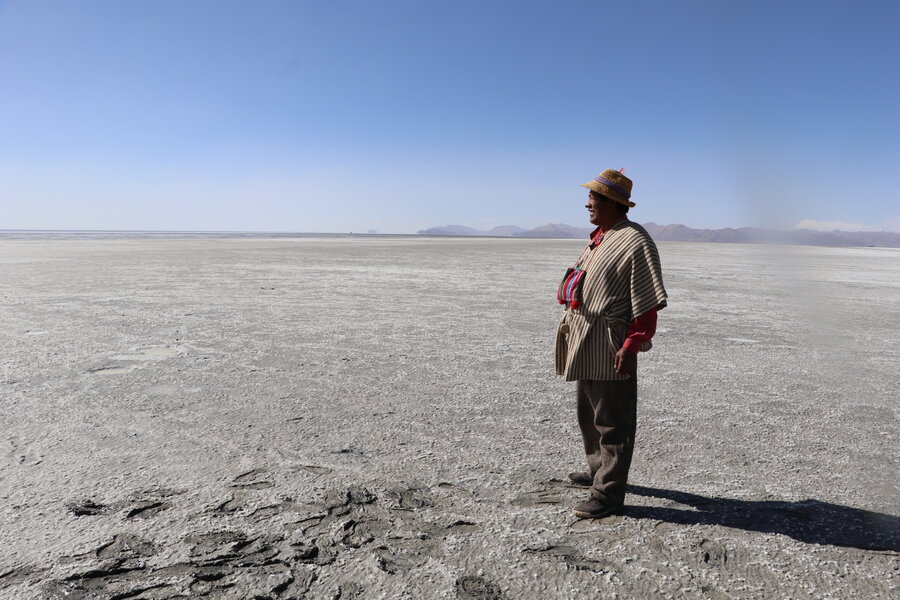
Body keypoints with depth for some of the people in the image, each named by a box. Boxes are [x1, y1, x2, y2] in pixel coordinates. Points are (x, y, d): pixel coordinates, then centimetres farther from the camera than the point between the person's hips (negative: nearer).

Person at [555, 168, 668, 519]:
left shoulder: (635, 242, -16)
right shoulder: (599, 237, 14)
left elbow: (648, 303, -20)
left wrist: (631, 346, -23)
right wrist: (571, 323, 18)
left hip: (610, 347, -10)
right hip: (586, 344, 10)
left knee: (612, 421, 1)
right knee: (588, 412, 22)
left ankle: (608, 495, 12)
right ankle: (598, 471, 41)